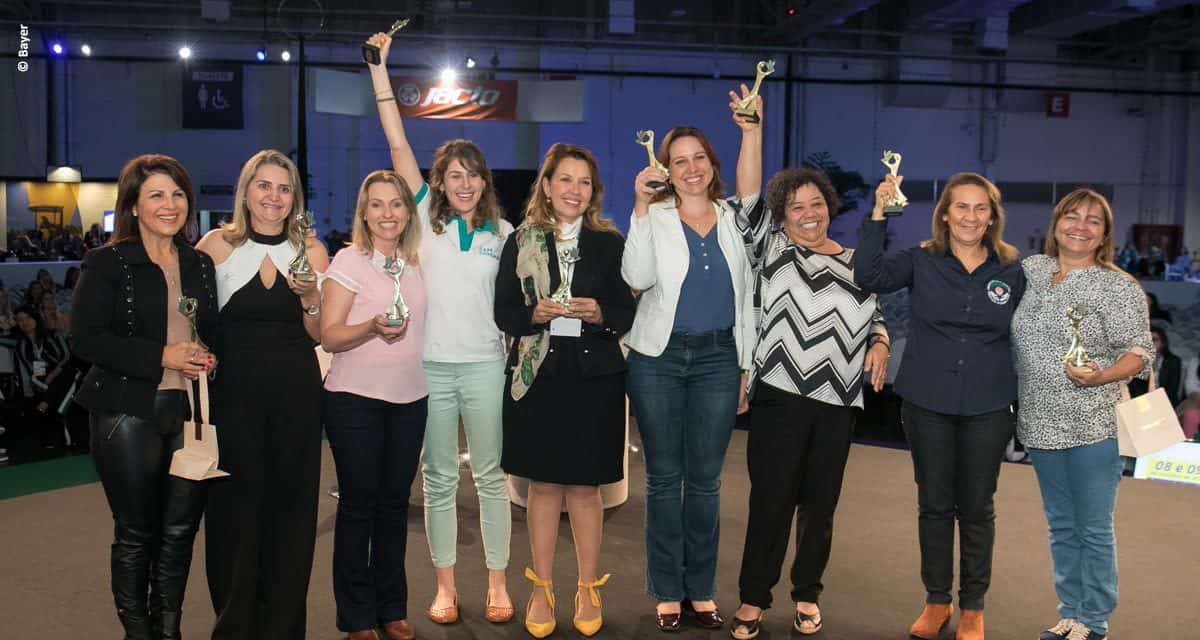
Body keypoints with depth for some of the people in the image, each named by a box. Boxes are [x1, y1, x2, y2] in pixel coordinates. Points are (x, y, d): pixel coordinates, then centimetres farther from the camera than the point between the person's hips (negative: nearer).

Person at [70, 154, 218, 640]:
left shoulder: (200, 264, 11)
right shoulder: (106, 262, -3)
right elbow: (86, 339, -11)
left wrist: (208, 358, -2)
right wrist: (162, 356, -18)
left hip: (190, 409, 4)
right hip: (129, 413, -4)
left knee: (180, 530, 9)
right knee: (136, 532, 6)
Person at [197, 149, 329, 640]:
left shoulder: (310, 250, 4)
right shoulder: (217, 245, 0)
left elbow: (322, 335, 4)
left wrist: (310, 297, -13)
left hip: (297, 395, 1)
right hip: (234, 392, -1)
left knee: (290, 504, 7)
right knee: (236, 503, 4)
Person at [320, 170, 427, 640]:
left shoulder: (416, 264, 10)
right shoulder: (349, 260, -5)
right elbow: (328, 337, -10)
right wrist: (373, 327, -25)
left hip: (409, 399, 5)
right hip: (355, 400, -4)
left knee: (395, 503, 9)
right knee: (358, 504, 2)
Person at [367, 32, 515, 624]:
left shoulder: (502, 232, 8)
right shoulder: (427, 218, 5)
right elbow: (397, 144, 1)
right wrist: (379, 67, -1)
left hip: (485, 366, 0)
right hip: (430, 366, 0)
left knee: (491, 477, 7)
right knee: (438, 480, 8)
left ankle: (498, 584, 19)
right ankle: (445, 587, 21)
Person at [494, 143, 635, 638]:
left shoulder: (609, 243, 5)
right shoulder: (520, 243, 4)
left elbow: (628, 313, 5)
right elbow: (504, 313, 3)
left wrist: (599, 314, -15)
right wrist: (536, 314, -15)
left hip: (594, 377, 0)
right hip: (537, 375, 0)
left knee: (585, 486, 7)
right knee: (543, 484, 7)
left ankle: (588, 591, 22)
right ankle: (542, 589, 22)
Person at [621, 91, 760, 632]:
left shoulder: (733, 219, 9)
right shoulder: (654, 218, 1)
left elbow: (745, 300, 8)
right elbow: (637, 278, -17)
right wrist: (641, 205, -20)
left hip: (718, 359, 2)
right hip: (659, 359, -2)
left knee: (705, 479, 7)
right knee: (664, 477, 5)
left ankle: (701, 588, 19)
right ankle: (667, 591, 16)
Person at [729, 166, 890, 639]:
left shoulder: (855, 262, 14)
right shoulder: (772, 247, 5)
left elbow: (874, 315, 22)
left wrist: (879, 342, 2)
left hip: (838, 400, 3)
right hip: (780, 393, -3)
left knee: (820, 501, 11)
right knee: (771, 497, 0)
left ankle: (807, 594, 26)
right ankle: (753, 597, 14)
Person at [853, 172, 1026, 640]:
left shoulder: (1013, 269, 0)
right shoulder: (921, 262, -2)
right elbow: (868, 276, -17)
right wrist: (879, 214, -22)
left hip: (988, 409, 0)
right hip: (927, 404, 0)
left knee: (977, 508, 11)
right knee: (934, 504, 12)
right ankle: (936, 601, 28)